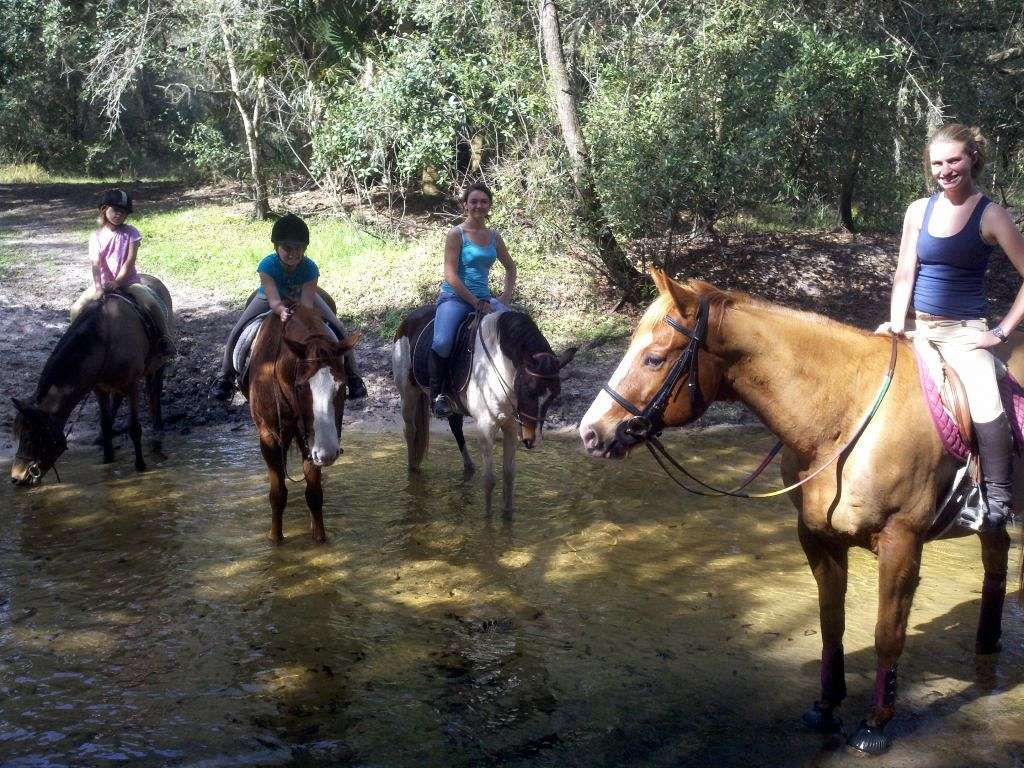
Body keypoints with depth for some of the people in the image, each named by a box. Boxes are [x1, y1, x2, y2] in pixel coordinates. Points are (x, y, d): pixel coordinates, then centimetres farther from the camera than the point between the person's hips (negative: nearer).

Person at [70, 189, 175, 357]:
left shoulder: (131, 233, -2)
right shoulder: (96, 236, 0)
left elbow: (130, 261, -9)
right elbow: (95, 264, -11)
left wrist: (117, 282, -21)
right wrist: (98, 287, -27)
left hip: (127, 280, -2)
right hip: (103, 282, 2)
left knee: (151, 304, -27)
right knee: (76, 309, -16)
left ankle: (165, 337, -12)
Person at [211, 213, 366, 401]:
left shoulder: (309, 267, -37)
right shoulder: (267, 265, -38)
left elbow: (306, 303, -43)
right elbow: (274, 300, -45)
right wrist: (282, 311, -69)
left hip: (302, 296, 0)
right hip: (271, 296, 0)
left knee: (339, 330, -13)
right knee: (237, 333, -13)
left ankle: (353, 376, 5)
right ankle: (226, 376, 10)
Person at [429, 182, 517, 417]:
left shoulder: (494, 237, 13)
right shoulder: (456, 234, -5)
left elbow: (510, 267, 28)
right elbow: (450, 275, -12)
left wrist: (507, 294, 10)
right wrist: (477, 304, -15)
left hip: (484, 299, 6)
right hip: (455, 297, -6)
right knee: (442, 343, -31)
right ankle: (437, 394, -10)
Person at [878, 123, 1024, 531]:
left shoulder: (990, 215, -5)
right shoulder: (919, 210, 5)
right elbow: (905, 273, 3)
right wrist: (896, 324, -10)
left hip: (964, 331, -4)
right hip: (918, 327, 4)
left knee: (987, 407, -27)